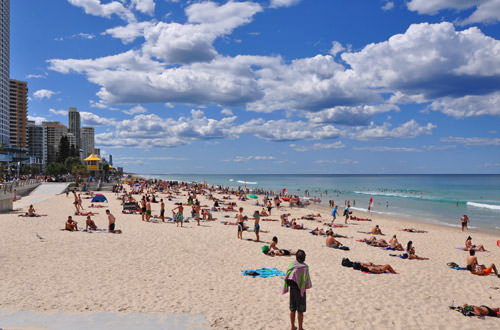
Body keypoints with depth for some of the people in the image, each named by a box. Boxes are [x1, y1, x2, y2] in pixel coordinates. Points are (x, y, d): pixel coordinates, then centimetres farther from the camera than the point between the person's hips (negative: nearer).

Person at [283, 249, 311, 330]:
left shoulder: (291, 264, -6)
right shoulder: (304, 267, -20)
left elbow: (287, 278, -3)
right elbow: (305, 279, -18)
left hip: (292, 289, 5)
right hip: (300, 290, -5)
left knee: (292, 309, 17)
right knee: (300, 311, 10)